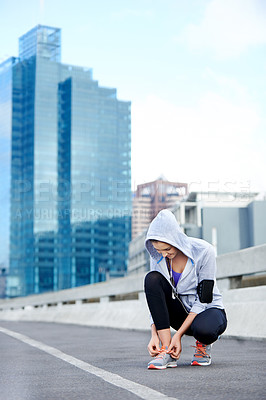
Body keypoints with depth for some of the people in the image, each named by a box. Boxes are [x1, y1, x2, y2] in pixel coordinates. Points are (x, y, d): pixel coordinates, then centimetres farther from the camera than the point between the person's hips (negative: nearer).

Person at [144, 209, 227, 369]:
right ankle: (167, 350, -24)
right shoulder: (157, 256, -9)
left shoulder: (204, 251, -22)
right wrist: (154, 335, -22)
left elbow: (203, 299, -21)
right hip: (181, 312, 4)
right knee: (152, 278, -24)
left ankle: (203, 345, 0)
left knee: (203, 329, -41)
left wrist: (178, 335, -26)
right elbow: (155, 296, -8)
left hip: (207, 310, -4)